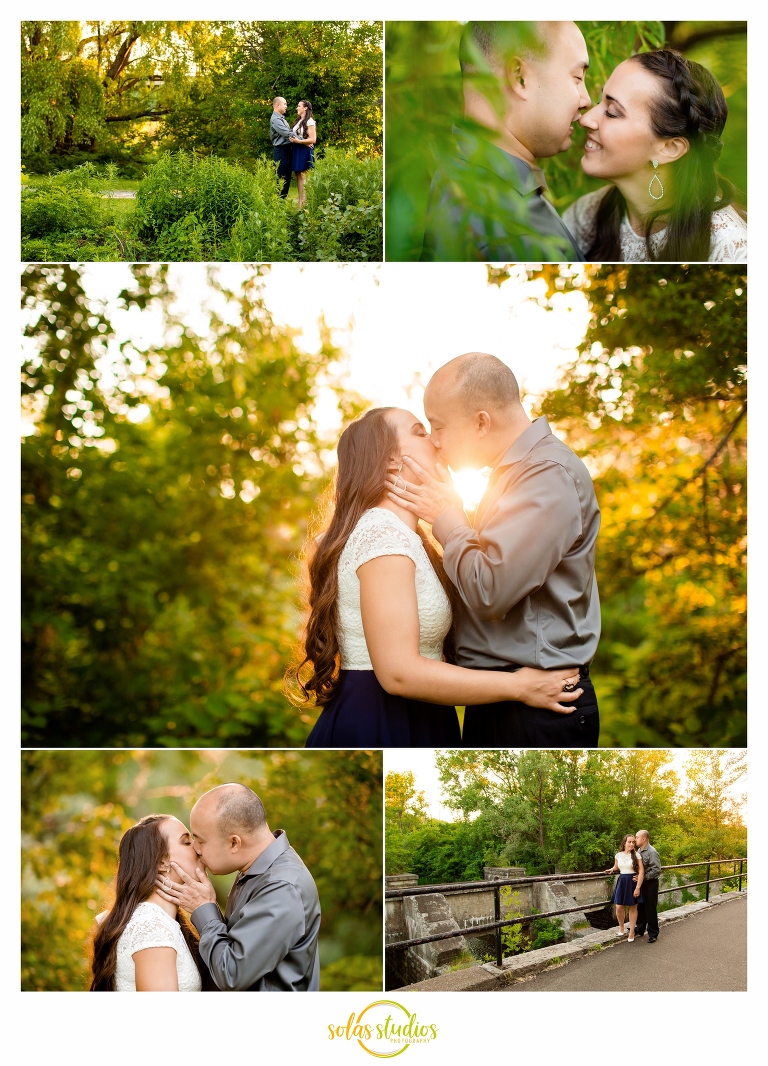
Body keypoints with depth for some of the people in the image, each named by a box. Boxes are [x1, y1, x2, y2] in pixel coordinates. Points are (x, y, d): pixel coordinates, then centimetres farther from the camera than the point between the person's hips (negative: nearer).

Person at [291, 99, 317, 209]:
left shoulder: (309, 122, -8)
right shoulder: (300, 121, 18)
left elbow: (313, 140, -15)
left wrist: (298, 141, -22)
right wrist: (292, 139, 5)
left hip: (305, 151, -9)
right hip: (297, 151, 9)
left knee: (303, 178, -9)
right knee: (298, 177, 7)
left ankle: (304, 205, -8)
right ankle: (300, 205, 9)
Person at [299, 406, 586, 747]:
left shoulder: (406, 535, 14)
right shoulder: (385, 536, -18)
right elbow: (399, 672, -25)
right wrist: (518, 686, -20)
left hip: (412, 722, 10)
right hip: (379, 728, -10)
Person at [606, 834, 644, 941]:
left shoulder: (636, 855, -7)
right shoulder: (618, 855, 4)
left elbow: (641, 872, -10)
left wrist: (638, 887, -16)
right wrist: (612, 870, -1)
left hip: (633, 882, -3)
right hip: (621, 882, 3)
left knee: (633, 908, 5)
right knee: (619, 907, -1)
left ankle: (632, 932, 17)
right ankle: (621, 926, 27)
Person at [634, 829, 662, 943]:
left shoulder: (652, 852, -18)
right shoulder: (638, 851, 7)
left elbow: (657, 870, -21)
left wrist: (644, 877, -22)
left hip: (650, 883, -8)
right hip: (641, 883, 8)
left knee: (650, 909, -1)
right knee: (640, 907, 16)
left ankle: (653, 934, 9)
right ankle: (640, 930, 29)